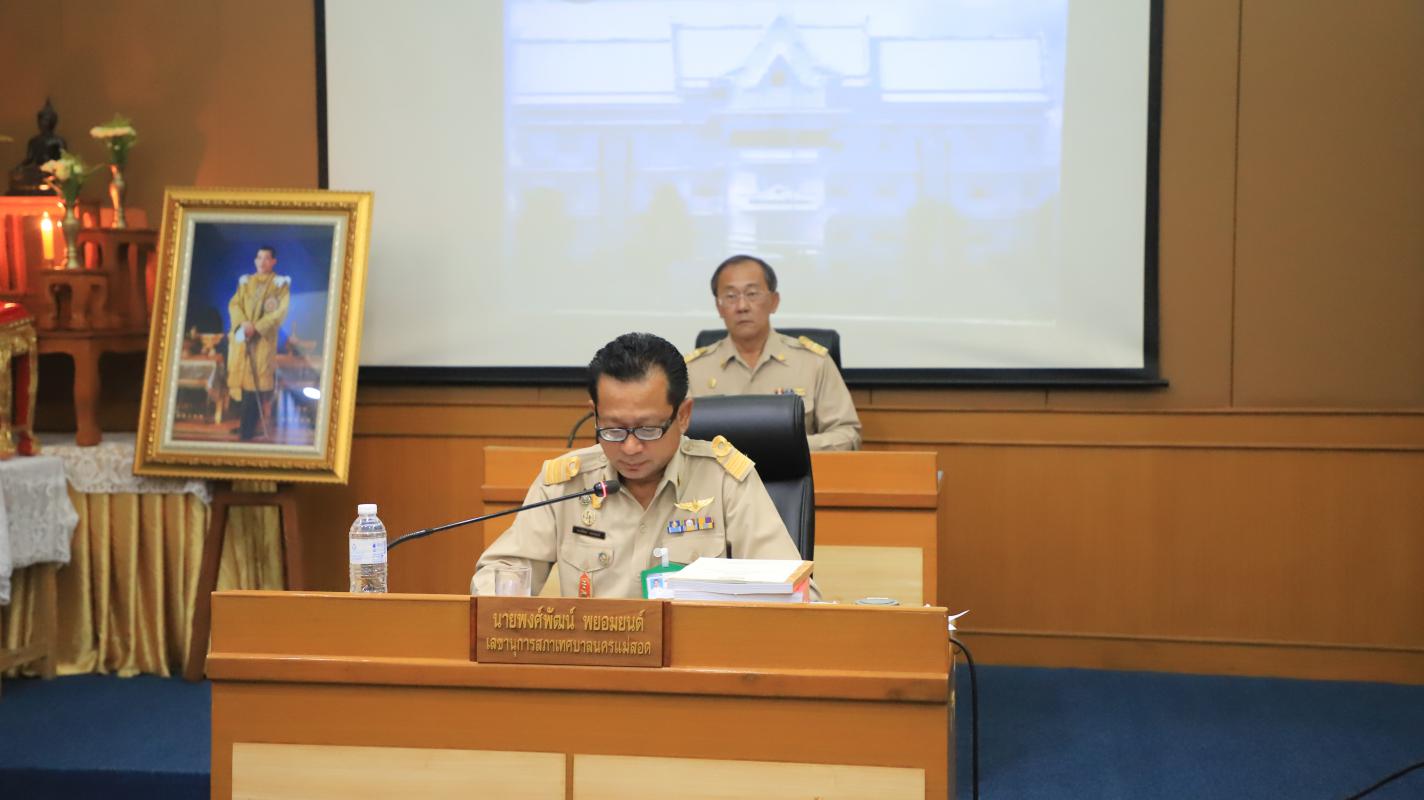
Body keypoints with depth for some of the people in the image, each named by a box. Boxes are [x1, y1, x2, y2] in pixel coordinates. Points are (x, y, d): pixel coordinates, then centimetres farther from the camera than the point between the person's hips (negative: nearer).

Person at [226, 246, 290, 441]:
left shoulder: (281, 283, 2)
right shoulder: (245, 282, 14)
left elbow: (280, 312, -7)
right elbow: (234, 304, 5)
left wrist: (257, 327, -16)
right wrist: (243, 323, -15)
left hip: (264, 338, -4)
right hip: (241, 336, 4)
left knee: (256, 381, -9)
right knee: (240, 377, 2)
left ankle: (247, 430, -8)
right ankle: (247, 422, 13)